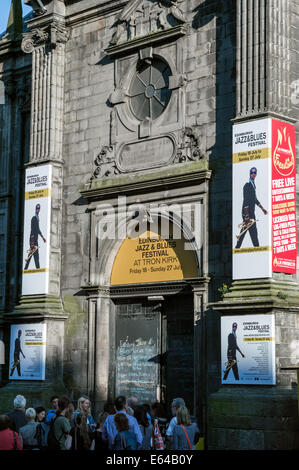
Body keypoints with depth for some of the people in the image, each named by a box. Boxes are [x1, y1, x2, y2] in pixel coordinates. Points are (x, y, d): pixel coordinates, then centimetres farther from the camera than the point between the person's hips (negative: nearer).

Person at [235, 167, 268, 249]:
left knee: (243, 231, 16)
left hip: (251, 213, 10)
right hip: (247, 213, -10)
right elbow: (246, 202, -20)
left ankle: (237, 247, 24)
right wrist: (247, 216, -25)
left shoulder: (253, 185, 15)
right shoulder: (247, 185, -15)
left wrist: (262, 208, 31)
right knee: (253, 232, -9)